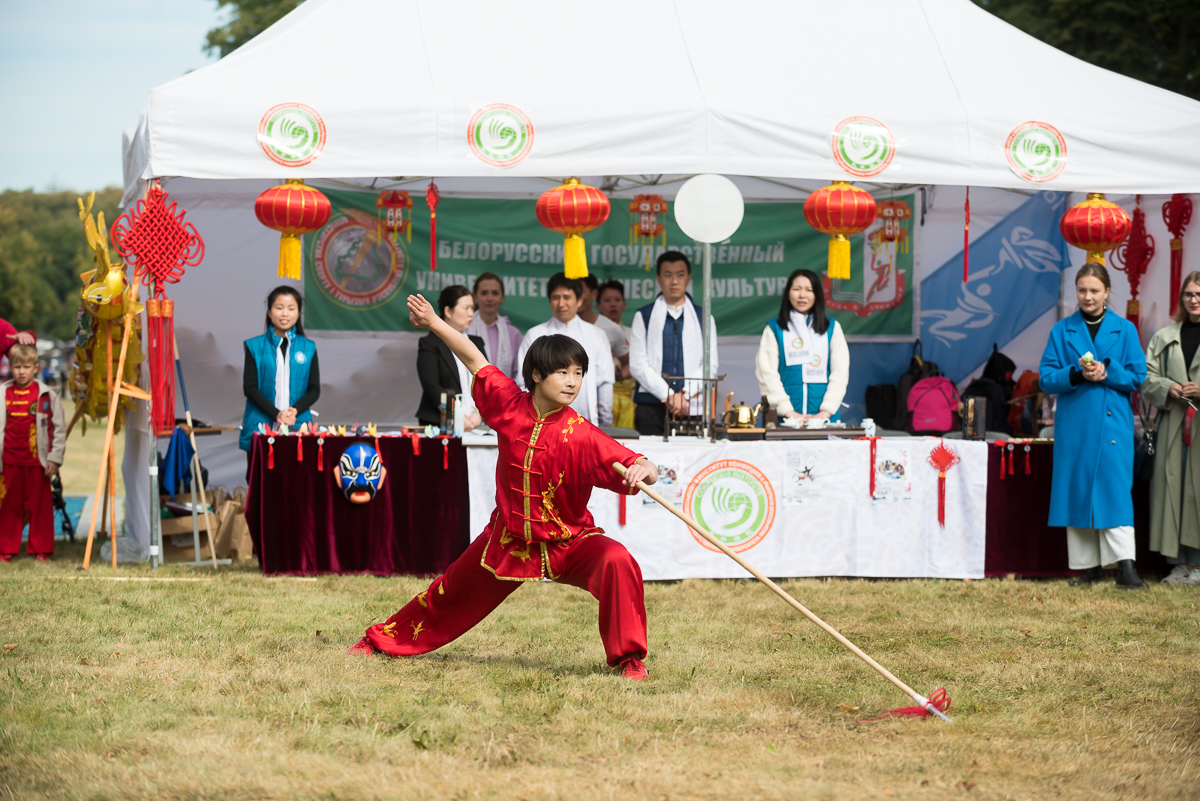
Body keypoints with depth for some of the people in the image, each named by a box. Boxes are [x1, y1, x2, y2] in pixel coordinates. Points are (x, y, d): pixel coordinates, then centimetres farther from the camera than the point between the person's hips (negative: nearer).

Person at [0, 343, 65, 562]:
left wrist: (54, 458, -3)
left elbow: (58, 429, 2)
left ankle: (40, 550, 11)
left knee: (40, 505, 3)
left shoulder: (47, 395, -1)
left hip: (37, 461, -2)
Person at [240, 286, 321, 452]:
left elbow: (314, 390, 9)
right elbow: (250, 388, -1)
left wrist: (295, 410, -11)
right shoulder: (255, 347, 6)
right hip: (261, 425, -1)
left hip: (298, 425, 1)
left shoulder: (308, 348, 10)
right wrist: (276, 414, -13)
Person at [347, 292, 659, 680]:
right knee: (454, 591, 18)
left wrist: (644, 470, -52)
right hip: (508, 538, 3)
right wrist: (433, 323, 9)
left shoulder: (581, 435, -23)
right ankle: (382, 639, 43)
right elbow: (476, 362, 3)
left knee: (617, 563, -32)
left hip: (569, 543, -3)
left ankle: (629, 657, -17)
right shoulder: (511, 405, -12)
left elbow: (644, 468, -29)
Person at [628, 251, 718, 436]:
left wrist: (684, 396, -10)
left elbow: (710, 365, 5)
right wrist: (668, 396, -10)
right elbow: (637, 365, 0)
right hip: (651, 406, -1)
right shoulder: (643, 317, 10)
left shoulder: (703, 319, 14)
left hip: (691, 408, 1)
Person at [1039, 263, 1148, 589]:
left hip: (1113, 423, -1)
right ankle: (1088, 566, 8)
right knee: (1077, 490, 2)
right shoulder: (1062, 330, 8)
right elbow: (1046, 378, 2)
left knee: (1115, 489, -10)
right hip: (1074, 424, 2)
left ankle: (1124, 566, -13)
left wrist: (1106, 373, -15)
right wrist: (1076, 374, -16)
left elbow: (1137, 377, 2)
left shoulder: (1124, 330, 6)